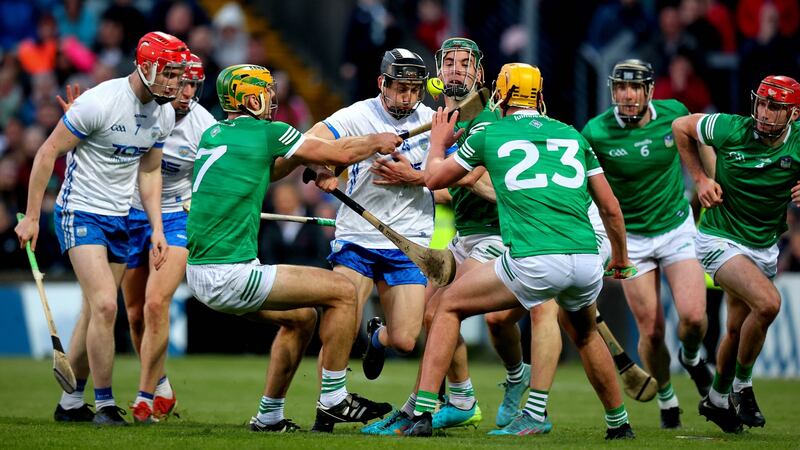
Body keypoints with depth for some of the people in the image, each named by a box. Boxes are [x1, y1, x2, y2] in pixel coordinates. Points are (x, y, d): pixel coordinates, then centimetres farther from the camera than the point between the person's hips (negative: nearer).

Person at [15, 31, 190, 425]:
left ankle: (70, 403, 22)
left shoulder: (164, 114, 1)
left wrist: (157, 229, 7)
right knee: (105, 306, -18)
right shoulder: (100, 102, -21)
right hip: (80, 213, -7)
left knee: (95, 313, 11)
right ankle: (104, 404, -8)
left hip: (119, 218, 7)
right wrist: (31, 216, -12)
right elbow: (48, 152, -14)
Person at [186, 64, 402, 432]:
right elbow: (339, 155, 1)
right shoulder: (267, 132, -7)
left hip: (199, 273, 9)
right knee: (343, 291, -2)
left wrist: (301, 156, 19)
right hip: (230, 274, -9)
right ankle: (333, 401, 3)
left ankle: (268, 415, 27)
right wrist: (377, 141, 18)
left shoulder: (211, 135, 15)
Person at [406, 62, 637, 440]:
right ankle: (619, 423, 42)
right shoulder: (573, 136, 20)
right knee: (584, 334, 35)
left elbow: (434, 178, 26)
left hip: (533, 263, -4)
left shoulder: (489, 135, 12)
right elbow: (610, 208, 22)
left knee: (449, 306, 16)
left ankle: (423, 412, 5)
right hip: (586, 261, 4)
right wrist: (621, 258, 38)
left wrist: (438, 142, 47)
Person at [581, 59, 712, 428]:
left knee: (693, 316, -15)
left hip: (677, 227, 1)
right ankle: (666, 399, 23)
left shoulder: (673, 113, -10)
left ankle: (691, 357, 21)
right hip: (631, 237, -1)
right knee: (651, 332, -4)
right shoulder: (596, 132, -18)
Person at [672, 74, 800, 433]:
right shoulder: (730, 129, -18)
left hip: (765, 247, 5)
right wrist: (700, 178, -5)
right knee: (768, 302, -26)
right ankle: (742, 386, -5)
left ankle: (717, 399, 39)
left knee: (738, 329, 14)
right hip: (721, 239, -4)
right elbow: (680, 127, -1)